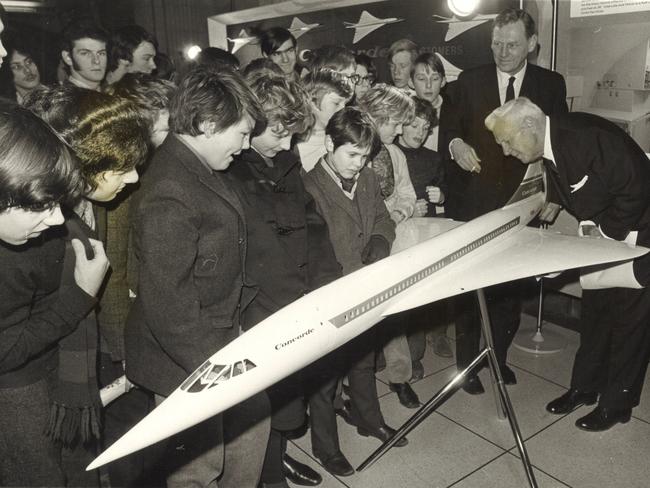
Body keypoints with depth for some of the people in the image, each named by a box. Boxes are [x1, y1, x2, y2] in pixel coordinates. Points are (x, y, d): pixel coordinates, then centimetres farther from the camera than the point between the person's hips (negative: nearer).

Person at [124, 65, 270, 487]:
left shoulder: (202, 171, 4)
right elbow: (167, 302, -28)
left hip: (222, 334, 9)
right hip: (187, 362, -9)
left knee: (254, 418, 24)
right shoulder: (169, 194, -28)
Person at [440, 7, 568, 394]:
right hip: (473, 202, -1)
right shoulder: (469, 81, 3)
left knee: (511, 286, 9)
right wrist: (455, 143, -19)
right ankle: (467, 360, 20)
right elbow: (448, 127, 4)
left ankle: (500, 356, 28)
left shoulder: (551, 84, 6)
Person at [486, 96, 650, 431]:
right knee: (594, 308, 14)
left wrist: (607, 231, -19)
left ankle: (617, 403, 15)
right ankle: (585, 386, 27)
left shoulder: (589, 136, -30)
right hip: (604, 232, 8)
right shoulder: (549, 149, -3)